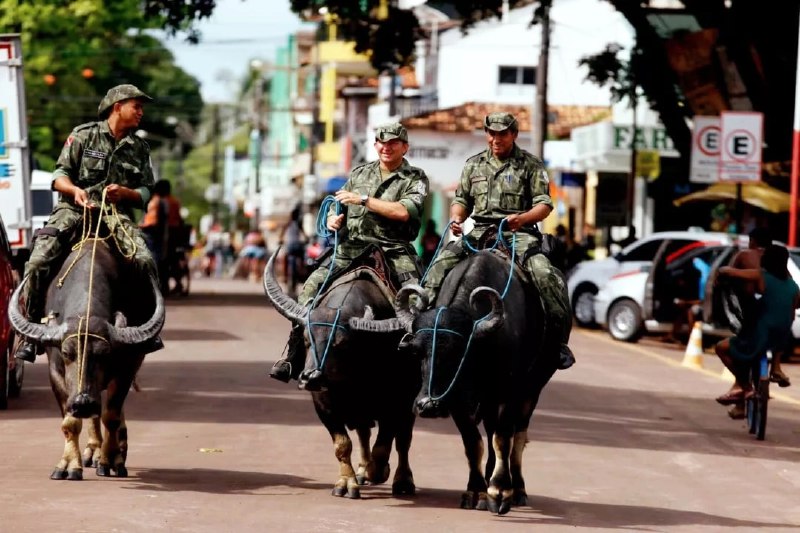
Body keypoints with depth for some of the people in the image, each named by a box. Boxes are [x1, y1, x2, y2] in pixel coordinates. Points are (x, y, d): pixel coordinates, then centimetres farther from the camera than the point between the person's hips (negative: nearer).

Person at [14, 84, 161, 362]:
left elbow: (146, 194, 13)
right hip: (74, 209, -2)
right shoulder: (84, 135, 5)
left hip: (117, 214, 2)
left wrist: (124, 192, -8)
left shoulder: (139, 149, 14)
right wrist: (76, 190, -19)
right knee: (38, 263, -22)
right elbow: (60, 175, 2)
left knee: (144, 261, -26)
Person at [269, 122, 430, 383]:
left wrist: (362, 199, -11)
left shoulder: (415, 178, 5)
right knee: (311, 287, -14)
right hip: (353, 246, 3)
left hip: (394, 250, -3)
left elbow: (403, 211, -12)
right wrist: (333, 219, 0)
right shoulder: (359, 173, 19)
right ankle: (294, 359, -11)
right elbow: (337, 209, 25)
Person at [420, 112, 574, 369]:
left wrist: (522, 218, -20)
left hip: (518, 233, -3)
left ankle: (558, 340, -18)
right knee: (441, 264, -19)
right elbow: (461, 200, 22)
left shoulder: (530, 165, 7)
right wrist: (456, 218, -2)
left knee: (545, 275, -27)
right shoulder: (474, 164, 17)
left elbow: (544, 205, 1)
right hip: (479, 231, 3)